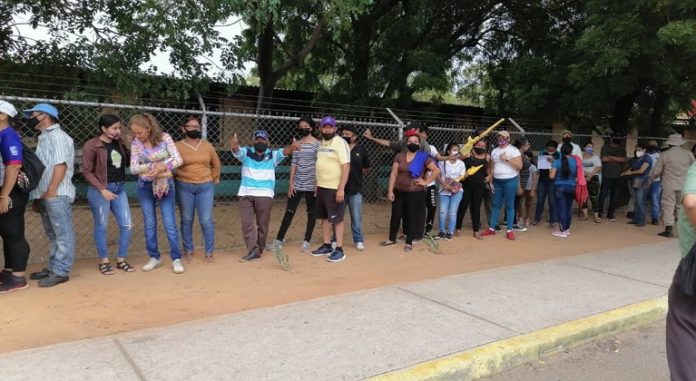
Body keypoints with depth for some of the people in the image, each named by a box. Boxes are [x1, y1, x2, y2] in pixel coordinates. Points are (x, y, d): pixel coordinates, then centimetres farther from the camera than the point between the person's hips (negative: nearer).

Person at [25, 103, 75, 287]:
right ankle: (53, 268, 23)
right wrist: (39, 195, 18)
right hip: (45, 195, 10)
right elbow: (41, 167, 21)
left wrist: (50, 192, -20)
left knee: (63, 234, -5)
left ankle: (61, 272, -4)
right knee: (53, 235, 15)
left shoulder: (57, 136, -7)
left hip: (57, 194, -10)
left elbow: (60, 165, -17)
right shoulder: (44, 137, 21)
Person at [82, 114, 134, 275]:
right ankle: (104, 261, 20)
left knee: (127, 225, 5)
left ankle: (121, 260, 19)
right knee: (102, 226, 7)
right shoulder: (91, 145, -11)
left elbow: (127, 162, 14)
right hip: (100, 190, -6)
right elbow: (87, 171, -11)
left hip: (119, 188, 6)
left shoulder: (119, 143, 6)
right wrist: (102, 189, -18)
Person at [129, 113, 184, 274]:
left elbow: (178, 159, -13)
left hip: (165, 184, -2)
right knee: (149, 224, 7)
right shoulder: (135, 143, -3)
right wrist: (153, 166, -20)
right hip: (145, 186, 2)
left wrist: (163, 166, -28)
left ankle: (176, 259, 6)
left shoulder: (164, 137, -9)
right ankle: (154, 257, 20)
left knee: (169, 223, -2)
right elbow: (133, 168, -7)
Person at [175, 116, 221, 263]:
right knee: (186, 220, 7)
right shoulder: (177, 146, -2)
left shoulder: (207, 145, 6)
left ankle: (209, 252, 8)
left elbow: (216, 164, 16)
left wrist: (213, 179, 13)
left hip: (205, 187, 1)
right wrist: (177, 179, 1)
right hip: (184, 187, -1)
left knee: (206, 221, -1)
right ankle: (188, 251, 19)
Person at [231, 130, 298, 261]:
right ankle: (253, 250, 0)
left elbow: (284, 152, -16)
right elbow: (237, 150, -17)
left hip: (265, 195, -1)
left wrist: (292, 147, -40)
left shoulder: (273, 155, 2)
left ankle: (258, 250, 21)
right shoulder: (246, 153, 3)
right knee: (247, 223, -3)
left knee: (262, 224, 7)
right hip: (245, 194, 1)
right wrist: (234, 145, -43)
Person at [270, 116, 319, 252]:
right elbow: (294, 164, 9)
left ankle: (306, 241, 14)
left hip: (311, 184, -4)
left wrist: (318, 183, -12)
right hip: (297, 184, 4)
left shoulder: (317, 144, -4)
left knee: (311, 213, 6)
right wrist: (291, 183, 4)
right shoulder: (297, 144, 9)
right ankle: (279, 240, 7)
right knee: (289, 211, 3)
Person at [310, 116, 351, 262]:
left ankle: (339, 250, 3)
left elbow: (346, 166, -19)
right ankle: (326, 246, 24)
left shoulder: (340, 143, -13)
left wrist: (341, 188, -24)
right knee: (324, 217, 14)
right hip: (321, 187, 8)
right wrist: (317, 185, 18)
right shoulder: (321, 143, 12)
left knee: (337, 219, -3)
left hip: (335, 188, -8)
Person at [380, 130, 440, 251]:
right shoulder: (400, 156, 3)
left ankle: (409, 243, 15)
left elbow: (437, 170, -5)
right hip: (399, 191, 3)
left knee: (412, 216, 4)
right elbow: (393, 174, 0)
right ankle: (391, 239, 27)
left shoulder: (423, 157, -4)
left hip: (415, 192, -3)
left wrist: (426, 182, -8)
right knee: (395, 215, 10)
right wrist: (390, 191, -6)